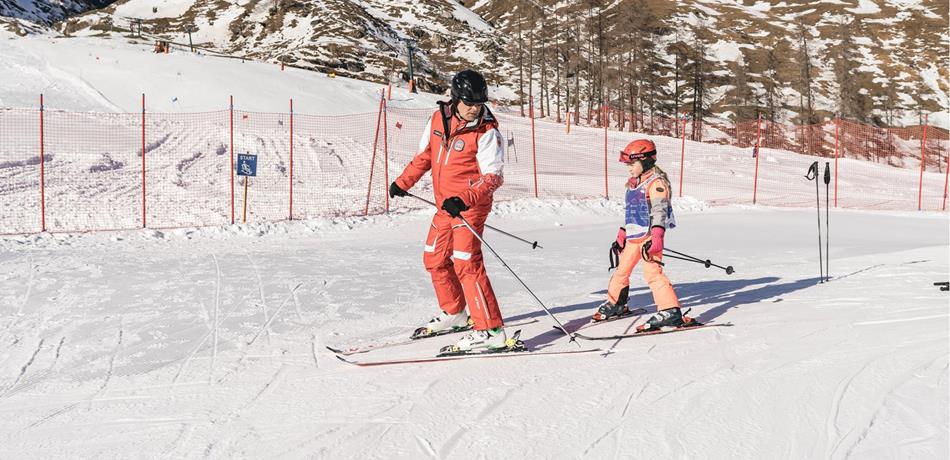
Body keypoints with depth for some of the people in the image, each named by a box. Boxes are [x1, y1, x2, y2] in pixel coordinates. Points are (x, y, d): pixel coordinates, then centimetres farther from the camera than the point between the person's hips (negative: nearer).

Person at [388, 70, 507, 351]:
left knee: (466, 263, -17)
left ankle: (491, 331, -16)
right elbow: (425, 154, 18)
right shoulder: (439, 119, 2)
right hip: (445, 204, 8)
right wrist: (403, 181, 18)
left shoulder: (486, 132, -16)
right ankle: (454, 313, 39)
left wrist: (465, 199, -34)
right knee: (434, 258, 19)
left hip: (471, 206, -8)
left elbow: (493, 176, -20)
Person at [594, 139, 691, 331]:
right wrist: (623, 234, 29)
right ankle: (615, 304, 35)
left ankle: (670, 312, -18)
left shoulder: (657, 182, -11)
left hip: (650, 235, -9)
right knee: (621, 271, 17)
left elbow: (659, 210, -22)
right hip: (633, 236, 9)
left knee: (652, 271, -19)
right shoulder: (634, 184, 18)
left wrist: (657, 236, -33)